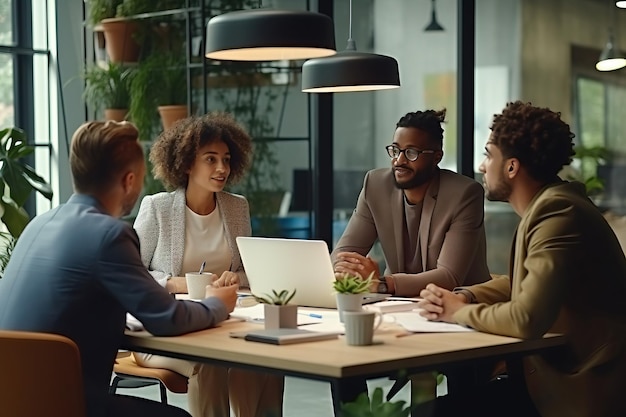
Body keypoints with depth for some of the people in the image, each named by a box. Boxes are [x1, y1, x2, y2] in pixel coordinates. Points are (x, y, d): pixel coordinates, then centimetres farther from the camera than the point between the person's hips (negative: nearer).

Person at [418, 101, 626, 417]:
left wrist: (460, 312, -10)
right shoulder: (547, 203, 10)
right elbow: (522, 284, 19)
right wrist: (464, 297, 1)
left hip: (579, 390, -8)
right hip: (557, 370, 8)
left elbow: (527, 319, -28)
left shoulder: (558, 211, -21)